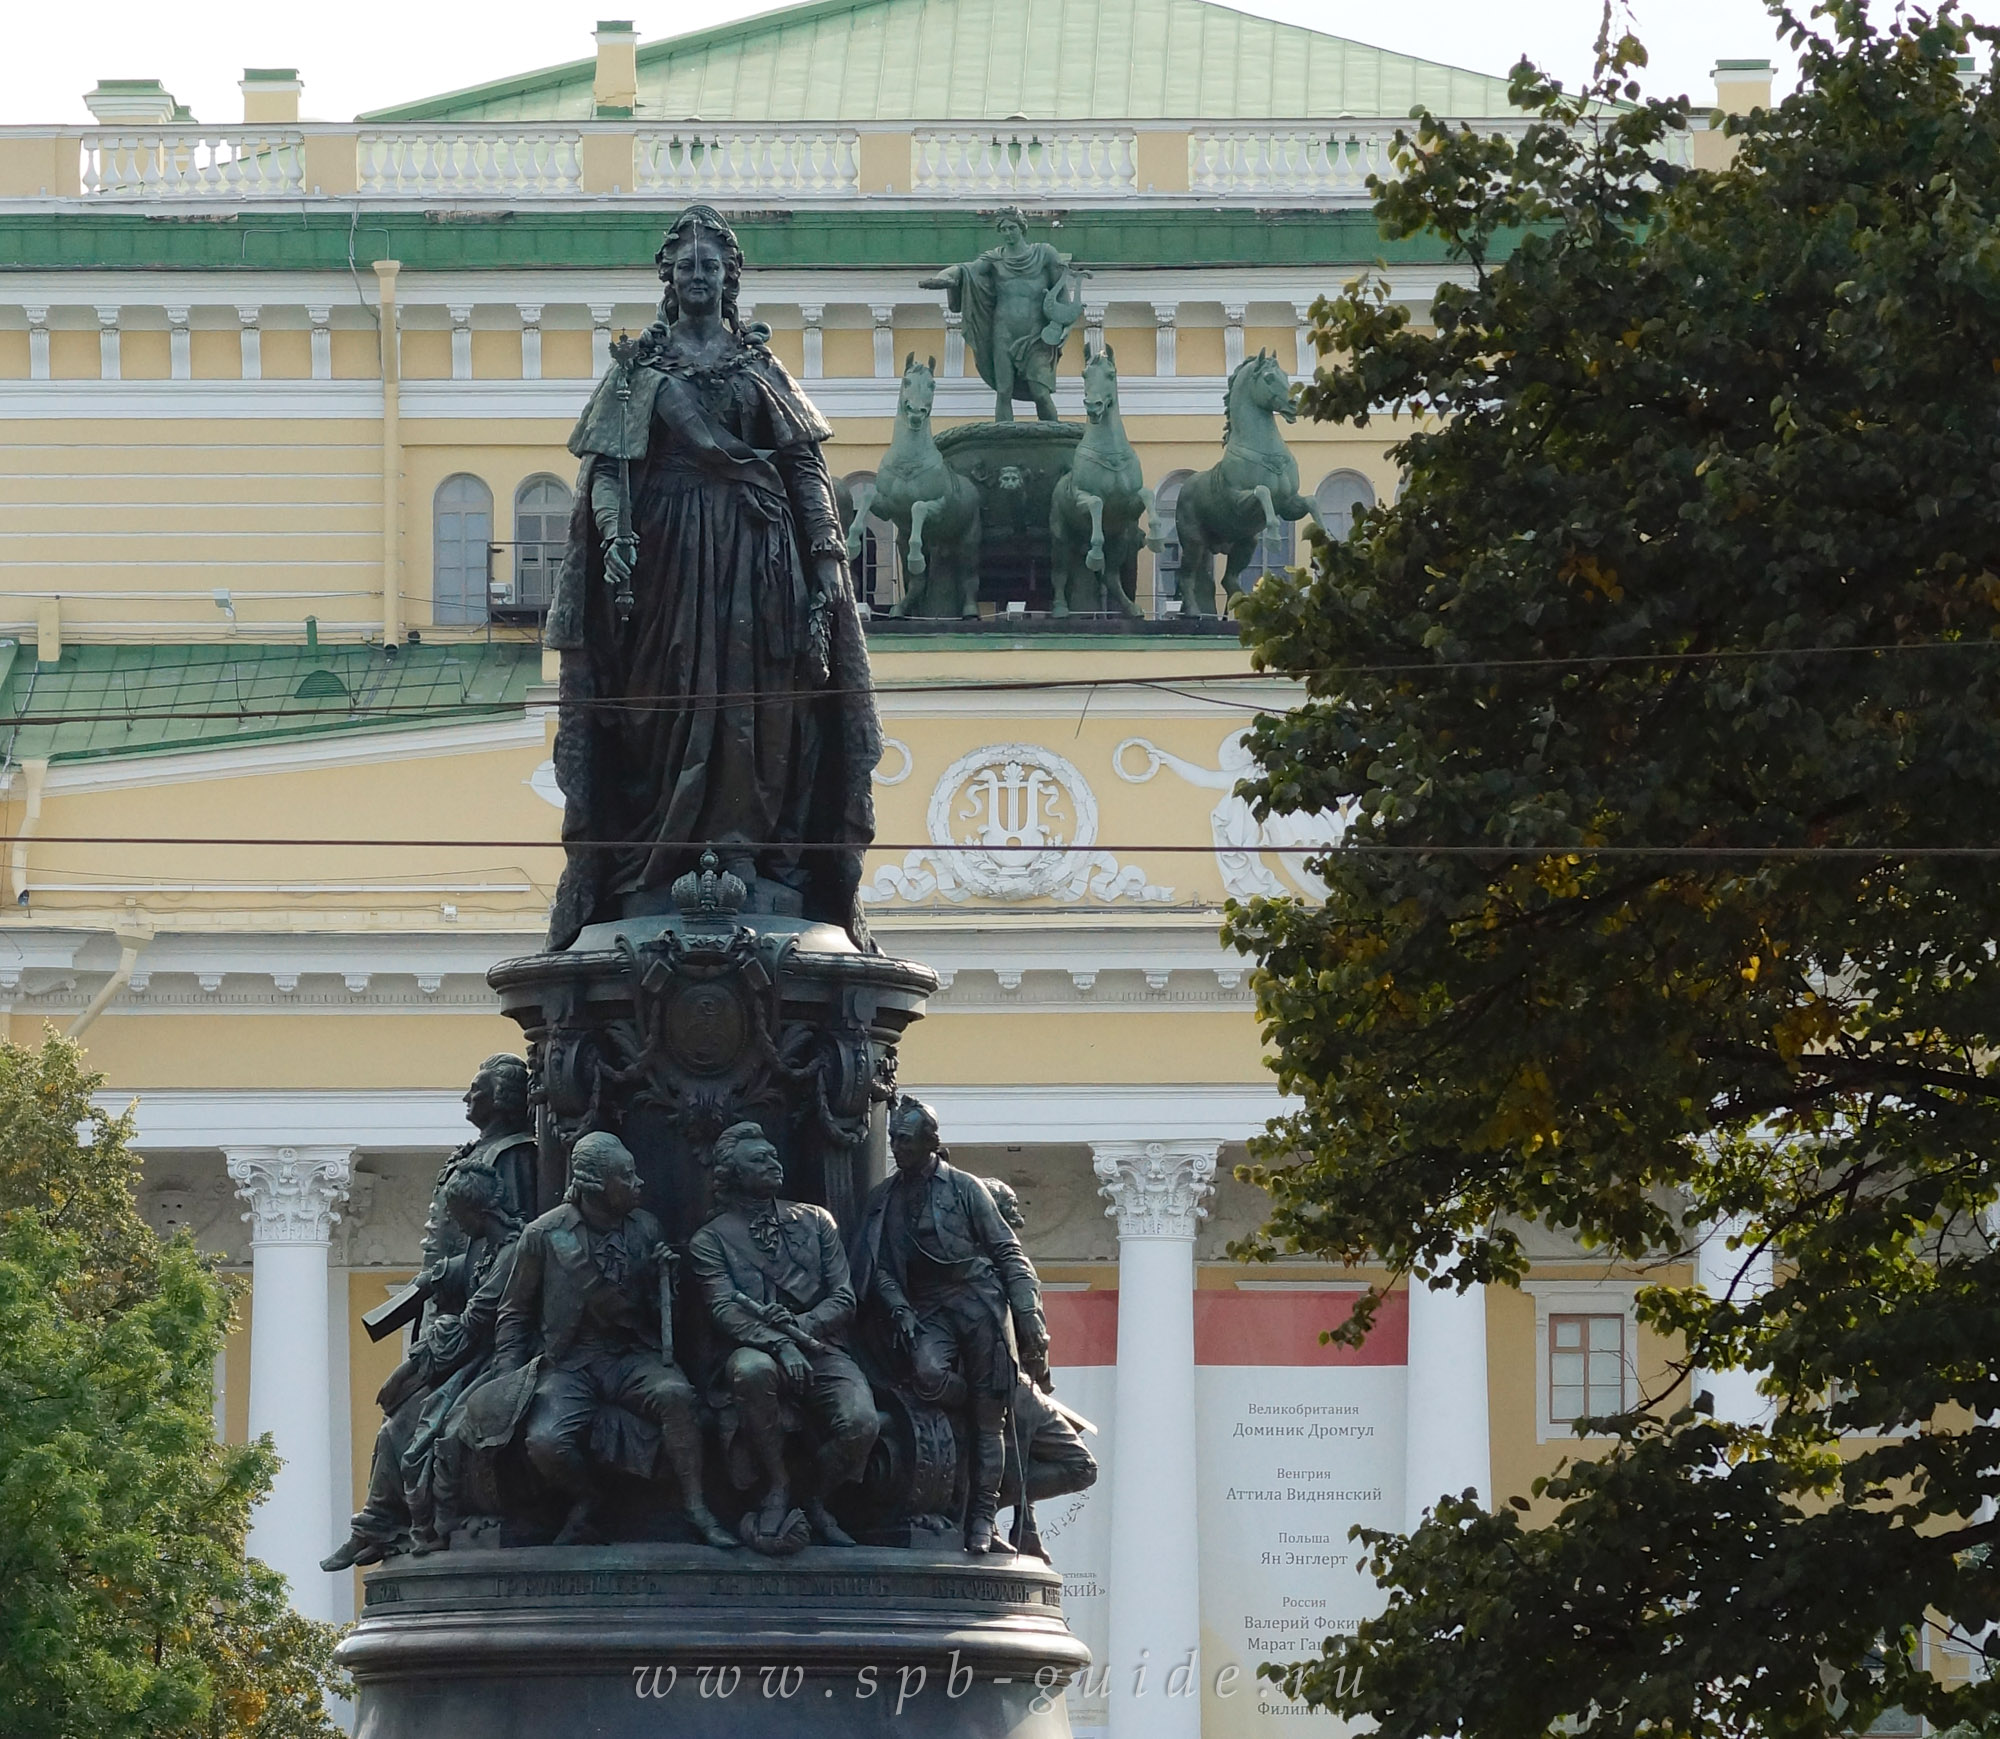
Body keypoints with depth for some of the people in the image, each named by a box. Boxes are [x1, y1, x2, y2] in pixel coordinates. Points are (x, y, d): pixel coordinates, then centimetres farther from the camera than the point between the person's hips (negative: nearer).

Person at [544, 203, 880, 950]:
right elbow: (607, 463, 0)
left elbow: (806, 464, 9)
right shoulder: (639, 365, 9)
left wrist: (826, 553, -2)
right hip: (670, 546, -1)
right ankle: (655, 871, -5)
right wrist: (616, 536, -17)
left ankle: (753, 865, -5)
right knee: (668, 704, -4)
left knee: (757, 707, -4)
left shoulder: (759, 362, 12)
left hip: (758, 551, 1)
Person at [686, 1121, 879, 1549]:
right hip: (757, 1351, -2)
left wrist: (800, 1326, -13)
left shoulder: (815, 1222, 16)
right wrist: (780, 1345, -26)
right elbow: (726, 1312, -9)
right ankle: (777, 1487, -18)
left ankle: (816, 1501, 4)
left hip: (820, 1349, 2)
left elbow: (843, 1299, 9)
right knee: (753, 1369, -41)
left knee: (860, 1423, -29)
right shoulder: (710, 1240, 6)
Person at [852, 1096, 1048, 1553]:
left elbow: (1007, 1252, 4)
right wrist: (900, 1310, -6)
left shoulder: (964, 1188, 5)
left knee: (989, 1416, -7)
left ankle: (982, 1516, -3)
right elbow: (878, 1267, 12)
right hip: (927, 1311, 2)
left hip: (978, 1299, -2)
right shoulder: (882, 1199, 15)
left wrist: (1028, 1314, -5)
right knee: (929, 1375, -31)